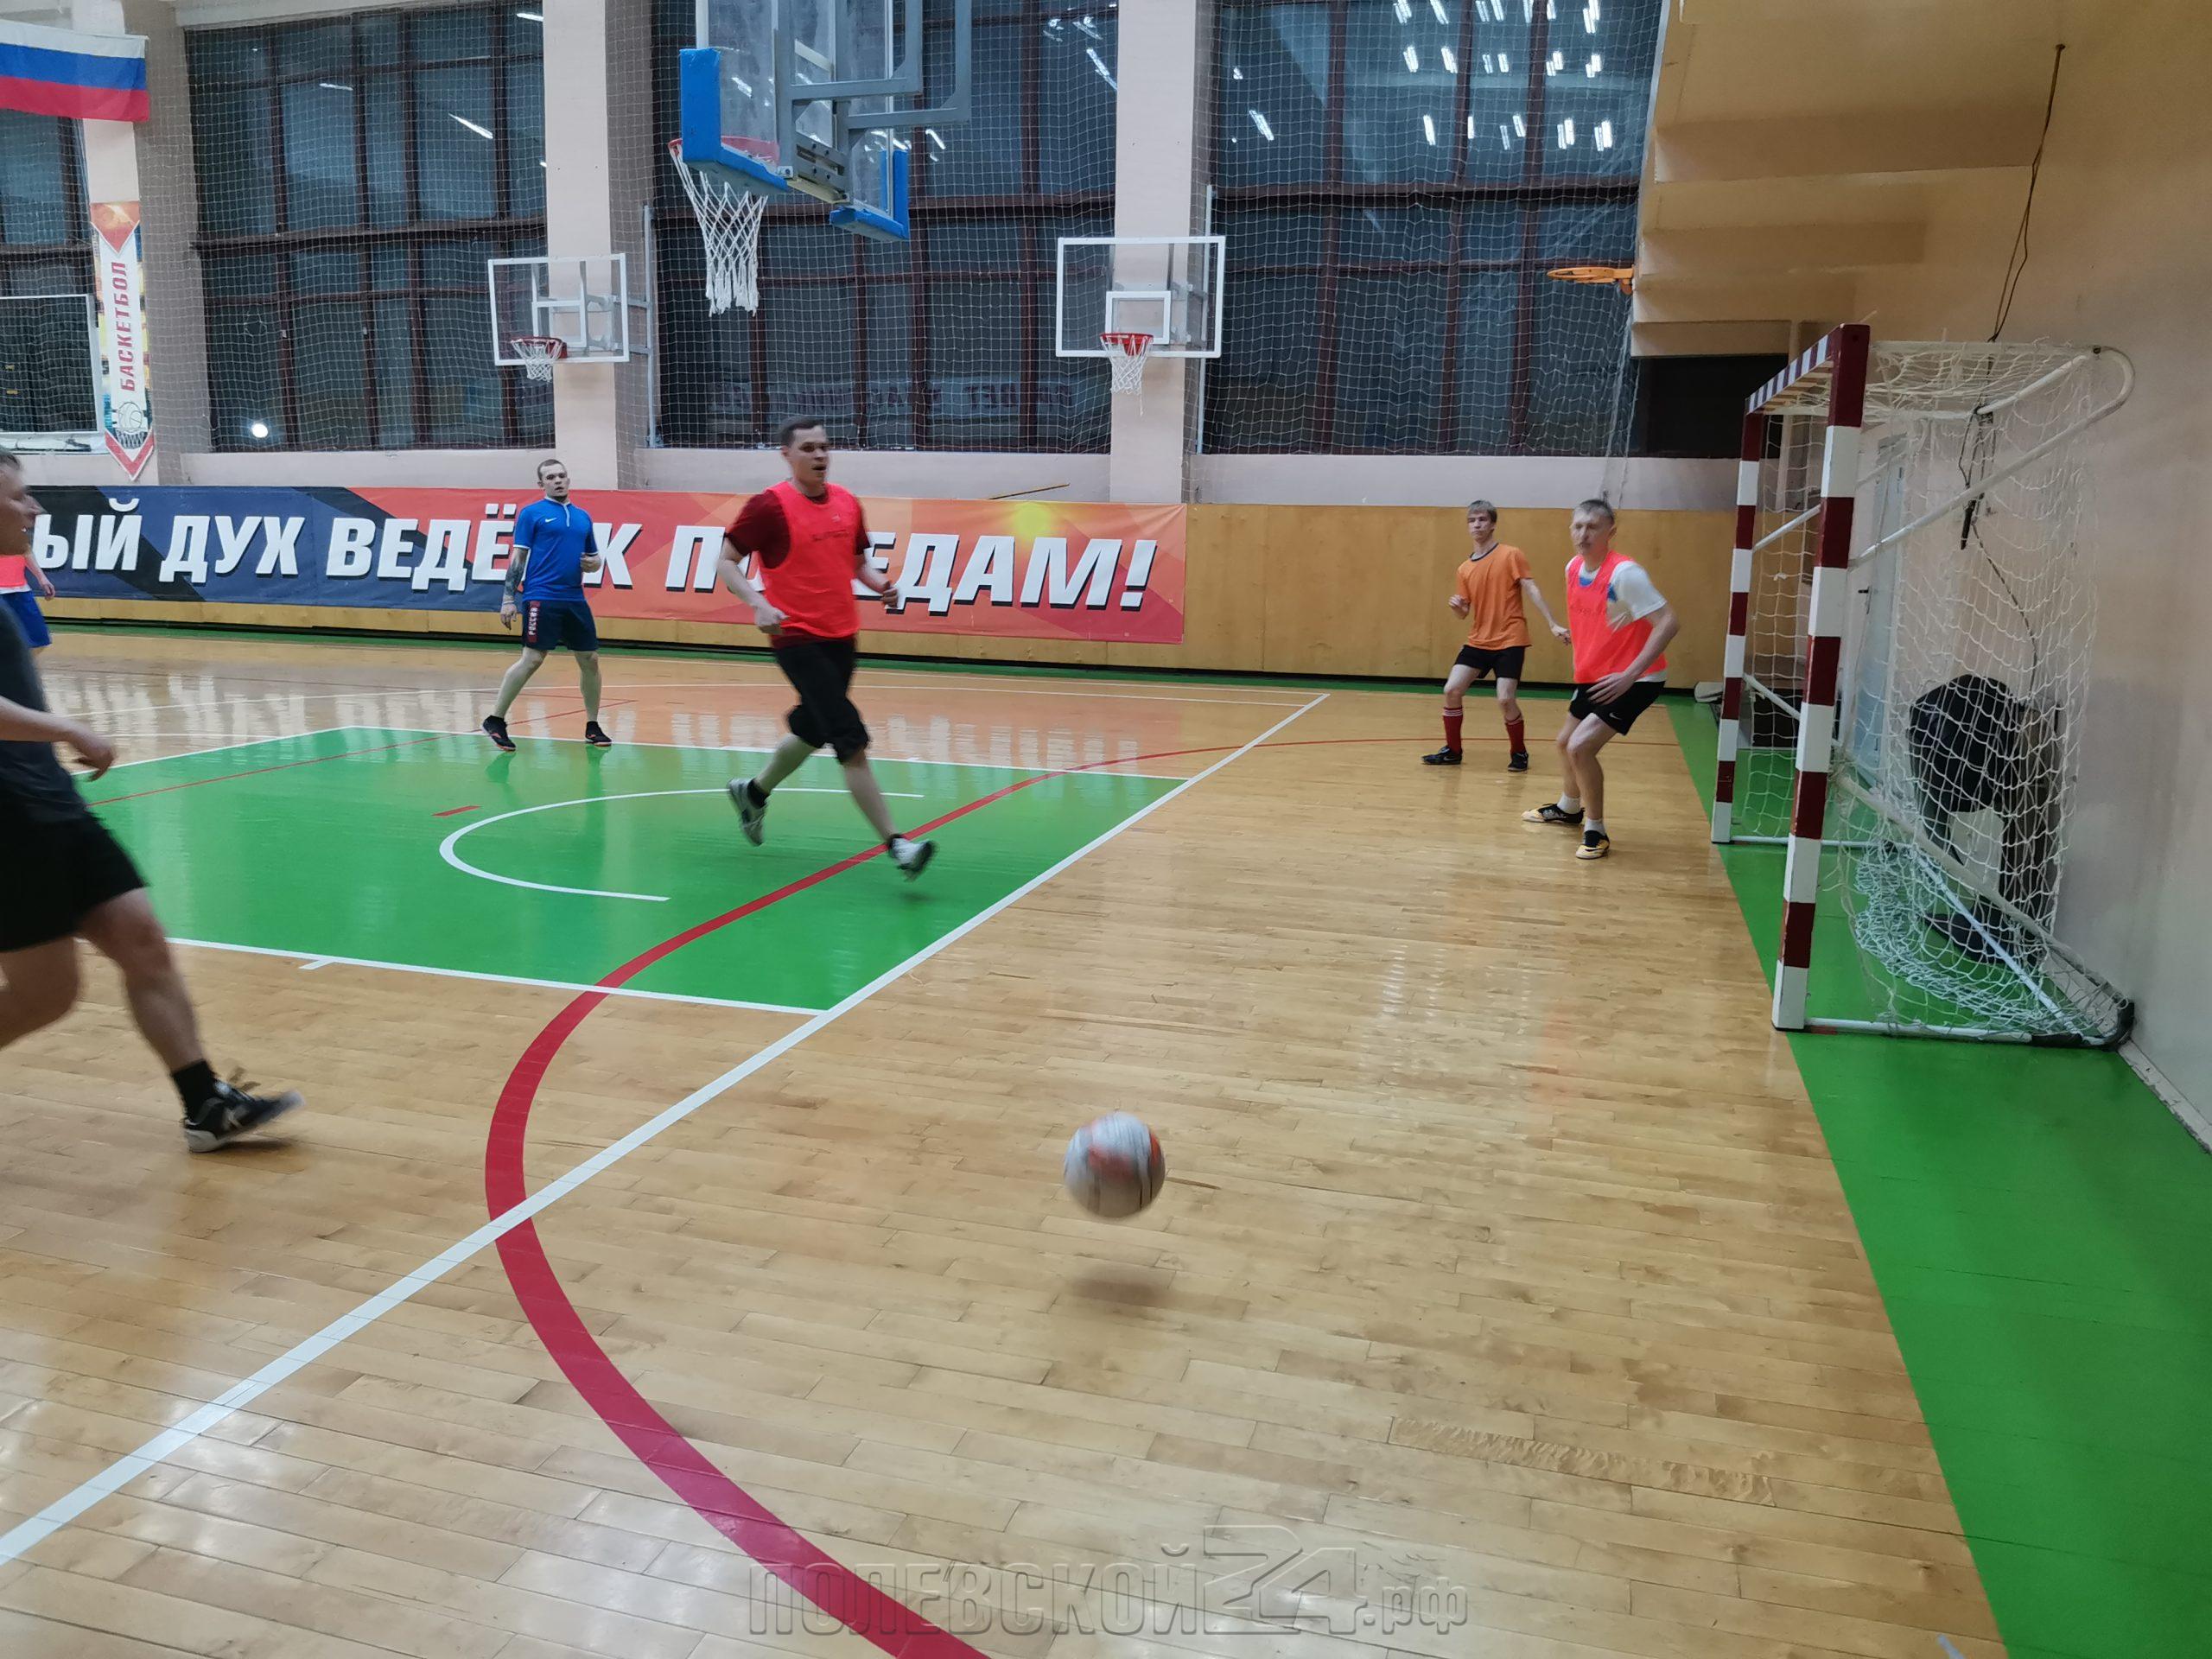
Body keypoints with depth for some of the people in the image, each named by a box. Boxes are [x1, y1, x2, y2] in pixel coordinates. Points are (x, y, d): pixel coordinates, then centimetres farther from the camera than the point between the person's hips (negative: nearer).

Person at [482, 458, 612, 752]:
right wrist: (508, 598, -8)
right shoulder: (531, 513, 2)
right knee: (532, 659, -10)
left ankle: (592, 727, 16)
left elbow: (594, 557, 23)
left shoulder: (583, 517, 16)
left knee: (590, 660, 4)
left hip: (575, 600, 5)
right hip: (542, 598, -5)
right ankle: (495, 720, 2)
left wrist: (593, 563, -2)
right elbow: (518, 557, -2)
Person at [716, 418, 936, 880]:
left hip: (842, 638, 7)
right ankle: (894, 843, -13)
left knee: (812, 731, 22)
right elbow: (727, 561, -6)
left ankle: (754, 791, 48)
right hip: (798, 639, -7)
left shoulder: (846, 503, 9)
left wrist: (879, 582, -1)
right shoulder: (770, 505, -10)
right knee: (853, 742, -14)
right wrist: (759, 603, -23)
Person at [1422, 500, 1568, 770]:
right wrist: (1456, 605, -10)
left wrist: (1553, 624, -17)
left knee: (1505, 700, -16)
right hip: (1478, 641, 5)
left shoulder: (1511, 555, -5)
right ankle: (1452, 751, 12)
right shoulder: (1465, 569, 10)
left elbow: (1532, 591, -9)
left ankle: (1519, 753, 7)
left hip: (1510, 641, -5)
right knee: (1451, 690, -5)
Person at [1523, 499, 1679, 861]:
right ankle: (1569, 808, 49)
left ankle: (1596, 832, -3)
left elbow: (1668, 622, -26)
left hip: (1634, 680, -9)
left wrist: (1629, 675, -30)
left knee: (1581, 747, -20)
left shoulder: (1624, 573, -24)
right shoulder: (1573, 567, 0)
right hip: (1593, 676, 9)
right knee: (1565, 743, 21)